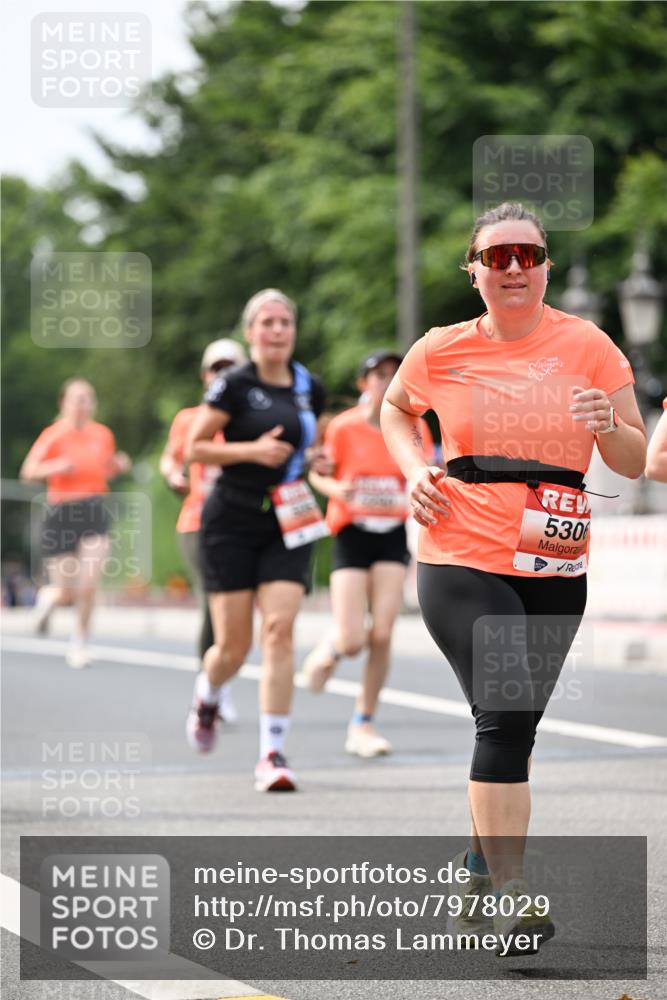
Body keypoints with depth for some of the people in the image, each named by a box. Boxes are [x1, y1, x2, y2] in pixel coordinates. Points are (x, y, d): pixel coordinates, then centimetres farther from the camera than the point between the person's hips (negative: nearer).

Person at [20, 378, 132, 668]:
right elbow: (28, 472, -10)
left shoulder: (103, 435, 7)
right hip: (61, 514, -2)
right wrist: (55, 467, -27)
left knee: (88, 587, -13)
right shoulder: (53, 435, -6)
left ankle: (79, 643, 7)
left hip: (94, 514, 2)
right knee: (67, 595, 0)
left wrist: (118, 466, 2)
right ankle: (49, 598, 38)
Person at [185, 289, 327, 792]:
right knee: (234, 646, -1)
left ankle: (273, 754, -11)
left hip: (287, 527, 3)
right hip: (232, 523, -3)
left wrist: (314, 462, 4)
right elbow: (194, 448, -5)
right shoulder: (235, 385, -6)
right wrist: (251, 450, -17)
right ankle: (207, 696, 36)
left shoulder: (311, 388, 8)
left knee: (280, 629, -14)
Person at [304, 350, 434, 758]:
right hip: (351, 535, -2)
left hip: (393, 535, 2)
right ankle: (330, 648, 29)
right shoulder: (344, 427, -7)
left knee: (382, 635, -9)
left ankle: (363, 725, 5)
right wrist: (337, 488, -17)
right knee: (352, 641, -10)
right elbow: (318, 474, 4)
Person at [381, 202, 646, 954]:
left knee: (513, 725, 12)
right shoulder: (441, 350, 1)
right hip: (462, 560, -2)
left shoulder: (586, 346, 0)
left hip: (554, 568, 2)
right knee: (505, 714, -18)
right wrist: (414, 470, 4)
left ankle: (479, 880, 31)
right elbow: (395, 408, 23)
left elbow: (634, 463, 3)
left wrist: (611, 427, -19)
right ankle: (511, 892, -19)